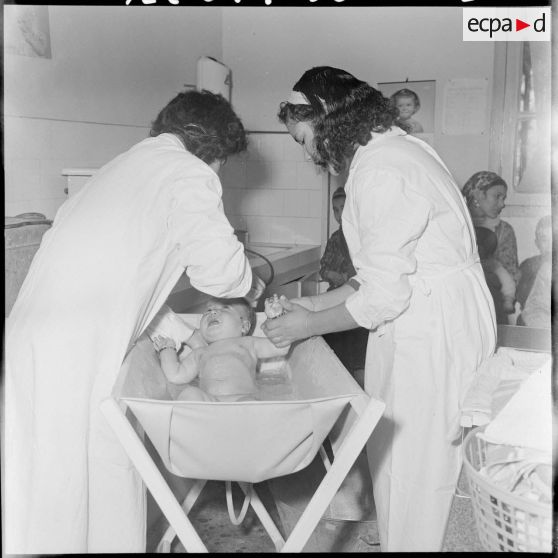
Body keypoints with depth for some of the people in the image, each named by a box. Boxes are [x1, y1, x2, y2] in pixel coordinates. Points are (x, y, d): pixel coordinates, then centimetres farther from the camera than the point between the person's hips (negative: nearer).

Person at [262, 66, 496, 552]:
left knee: (412, 466, 5)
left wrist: (309, 325, -7)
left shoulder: (380, 173, -20)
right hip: (438, 317, 10)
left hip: (431, 331, -10)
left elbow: (383, 296, -21)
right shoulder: (393, 148, 11)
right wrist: (323, 301, 13)